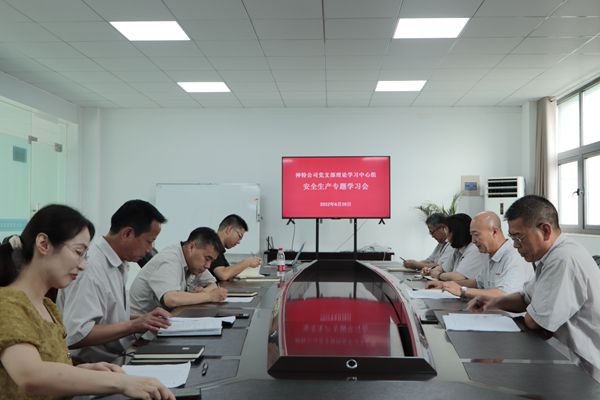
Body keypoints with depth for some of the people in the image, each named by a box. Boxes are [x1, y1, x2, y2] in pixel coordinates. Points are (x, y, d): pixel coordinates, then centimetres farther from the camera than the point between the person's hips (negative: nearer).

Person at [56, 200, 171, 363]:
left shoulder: (118, 265, 10)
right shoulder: (90, 267, -19)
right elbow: (76, 335, -25)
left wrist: (143, 319, 4)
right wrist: (134, 325, -21)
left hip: (118, 359, 9)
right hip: (94, 366, -9)